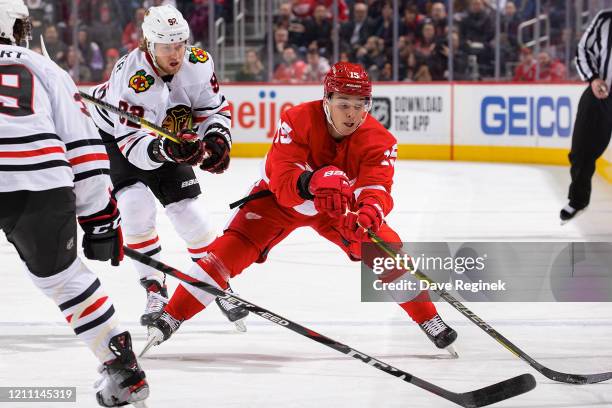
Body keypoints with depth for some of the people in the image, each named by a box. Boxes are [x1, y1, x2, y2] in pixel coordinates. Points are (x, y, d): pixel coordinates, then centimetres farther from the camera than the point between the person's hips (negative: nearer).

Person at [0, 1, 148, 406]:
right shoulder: (44, 69, 24)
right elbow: (83, 144, 17)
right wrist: (100, 217, 20)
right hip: (42, 187, 3)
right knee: (65, 277, 22)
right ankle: (122, 367, 23)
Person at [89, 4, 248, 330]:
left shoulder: (198, 63, -21)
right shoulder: (131, 78, -37)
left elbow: (214, 108, -7)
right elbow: (132, 144, -40)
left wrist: (217, 139, -27)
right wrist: (165, 150, -57)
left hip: (168, 139, 4)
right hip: (113, 137, -4)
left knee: (189, 210, -2)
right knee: (136, 208, -22)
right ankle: (155, 290, -7)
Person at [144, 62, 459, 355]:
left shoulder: (379, 139, -25)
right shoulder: (298, 121, -32)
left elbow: (376, 189, -39)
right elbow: (282, 181, -40)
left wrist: (371, 211, -63)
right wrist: (313, 182, -62)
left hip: (341, 204, 2)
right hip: (280, 198, -2)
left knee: (386, 248, -15)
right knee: (234, 247, -19)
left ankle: (428, 318, 5)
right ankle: (170, 317, -12)